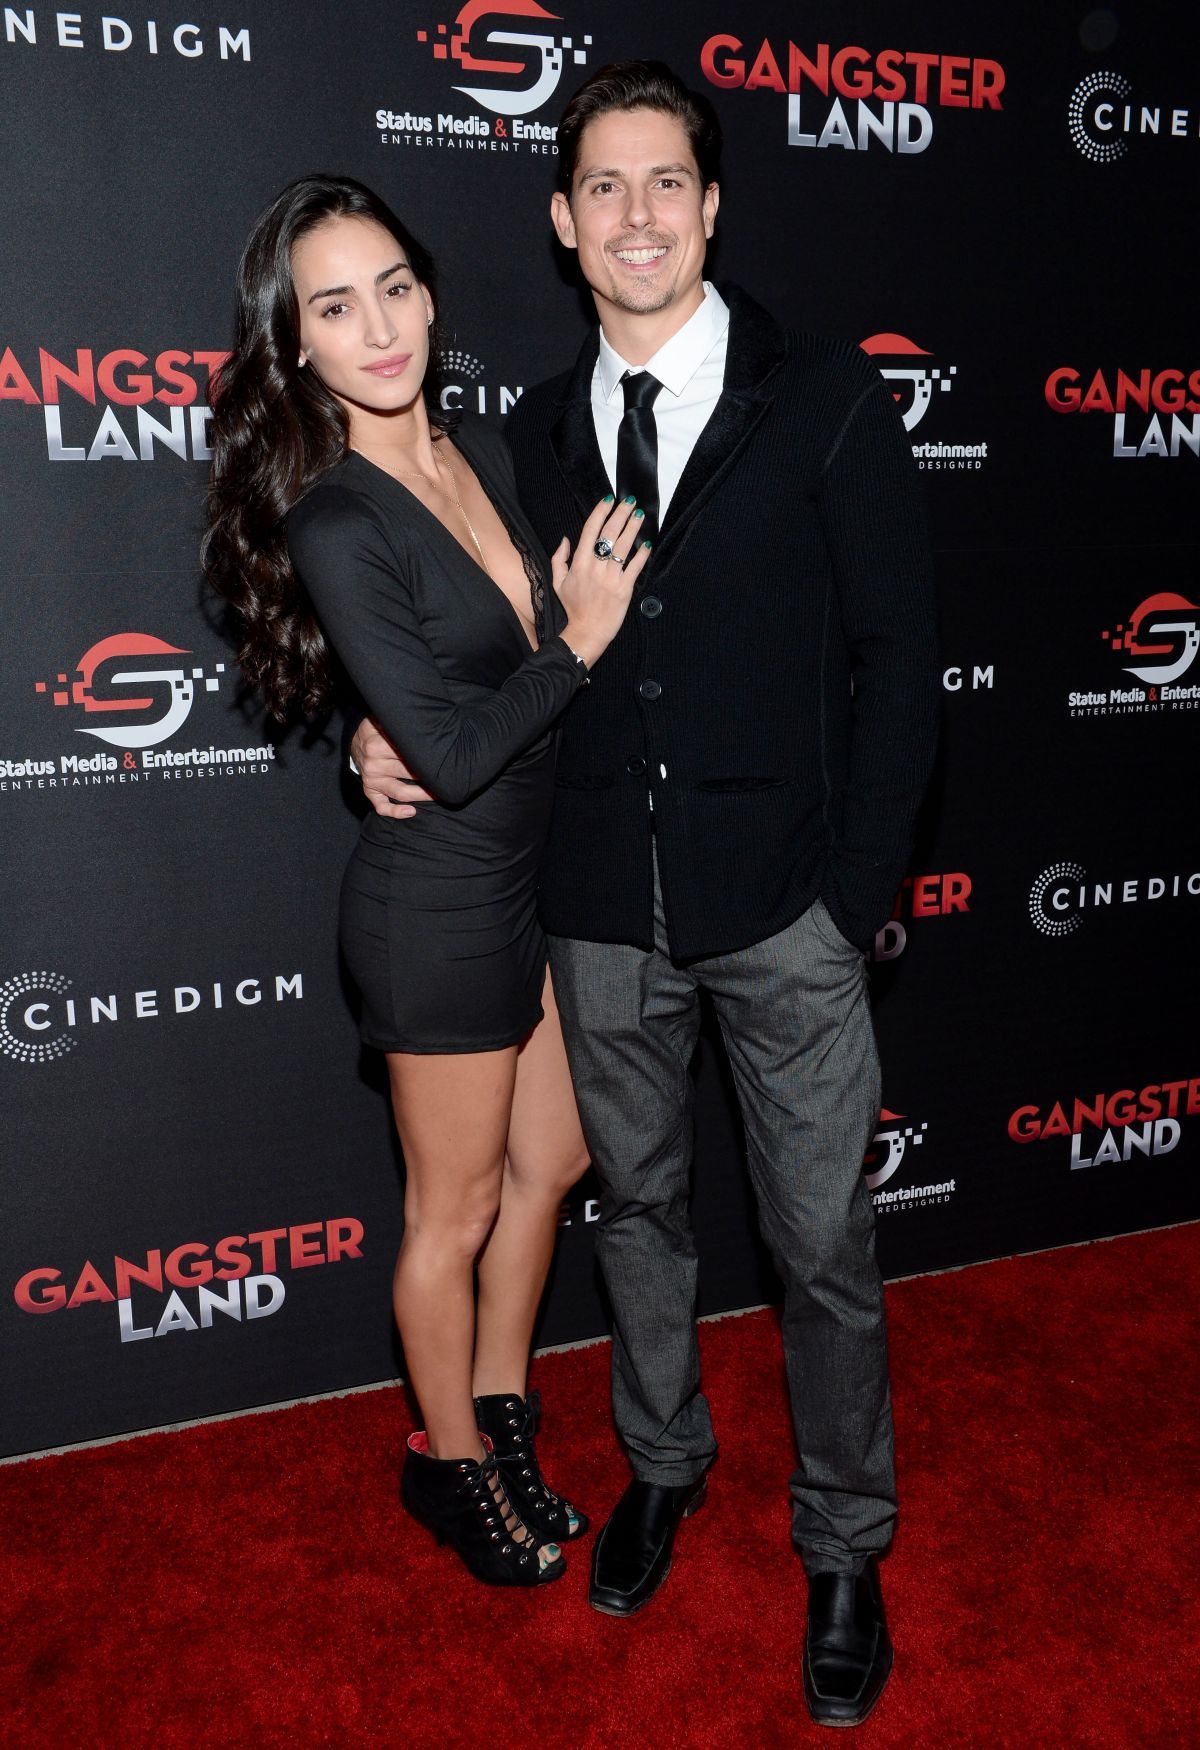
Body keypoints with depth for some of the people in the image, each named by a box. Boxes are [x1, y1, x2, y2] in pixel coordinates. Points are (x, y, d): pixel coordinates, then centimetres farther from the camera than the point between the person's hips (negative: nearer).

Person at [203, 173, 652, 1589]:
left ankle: (500, 1412, 44)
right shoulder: (335, 525, -21)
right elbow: (452, 751, -24)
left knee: (551, 1162, 21)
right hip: (439, 901, -8)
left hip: (537, 878, 8)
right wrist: (579, 639, -14)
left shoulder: (486, 450, 3)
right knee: (454, 1210, 11)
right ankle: (450, 1462, 37)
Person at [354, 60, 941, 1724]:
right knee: (638, 1209, 19)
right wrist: (405, 728, -3)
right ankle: (665, 1465, 44)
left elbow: (895, 656, -6)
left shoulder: (829, 401, -4)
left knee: (824, 1244, 7)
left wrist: (854, 898, -10)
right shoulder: (537, 431, 8)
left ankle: (844, 1549, 31)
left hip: (783, 913, -3)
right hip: (603, 914, 4)